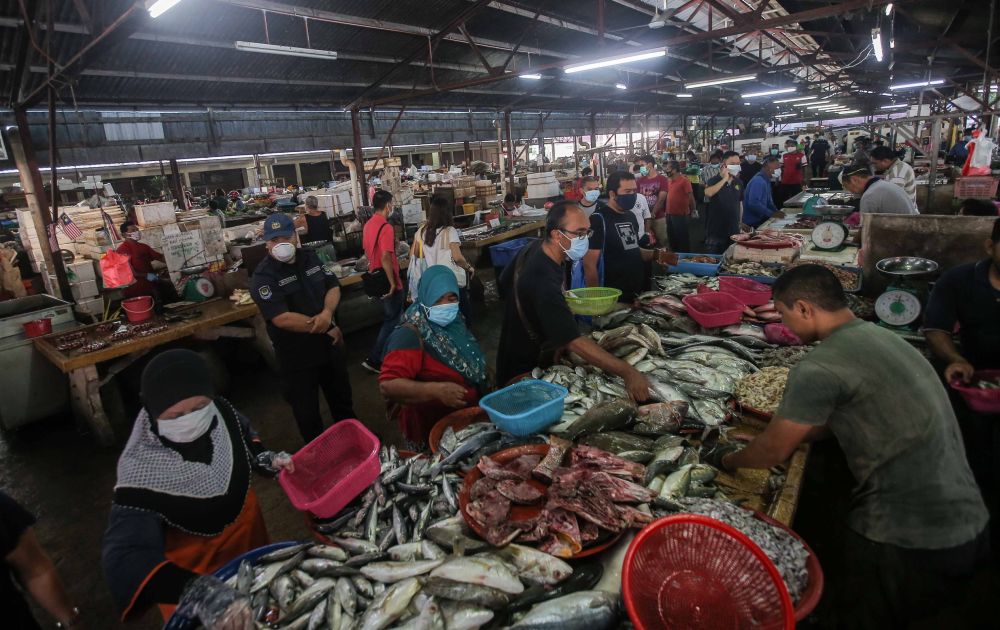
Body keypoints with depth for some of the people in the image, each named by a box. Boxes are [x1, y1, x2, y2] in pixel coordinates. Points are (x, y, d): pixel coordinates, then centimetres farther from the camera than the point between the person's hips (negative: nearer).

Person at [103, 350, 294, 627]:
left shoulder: (219, 412, -23)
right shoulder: (142, 469, -36)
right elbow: (124, 556, -43)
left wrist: (264, 458, -16)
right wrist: (197, 591, -56)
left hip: (247, 529, 5)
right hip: (192, 564, -4)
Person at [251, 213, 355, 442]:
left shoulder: (310, 258, 1)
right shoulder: (264, 276, -17)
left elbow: (333, 287, 3)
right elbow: (282, 319, -26)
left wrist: (327, 313, -20)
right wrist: (326, 329, -19)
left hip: (329, 345, 6)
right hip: (296, 356, -6)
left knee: (343, 399, 24)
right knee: (307, 413, 11)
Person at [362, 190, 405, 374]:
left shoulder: (368, 225, 7)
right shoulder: (386, 227, -21)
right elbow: (386, 257, -29)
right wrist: (392, 282, -23)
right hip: (387, 282, -9)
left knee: (390, 317, 21)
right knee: (392, 321, 3)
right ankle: (373, 360, 4)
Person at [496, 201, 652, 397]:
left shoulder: (534, 249, -7)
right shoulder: (543, 281, -37)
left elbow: (505, 281, 11)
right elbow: (574, 342, -41)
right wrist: (628, 372, -44)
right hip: (524, 374, -9)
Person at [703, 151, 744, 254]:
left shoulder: (738, 183, 7)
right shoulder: (714, 181, -9)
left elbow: (740, 203, 16)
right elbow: (708, 193, -32)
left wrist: (740, 223, 16)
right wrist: (724, 179, -24)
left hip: (733, 231, 5)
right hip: (715, 231, -5)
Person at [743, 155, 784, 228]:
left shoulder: (766, 180, 13)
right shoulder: (758, 181, -20)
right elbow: (753, 203, -31)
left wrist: (776, 211, 4)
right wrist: (771, 214, -24)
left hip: (760, 219, 10)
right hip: (752, 223, -10)